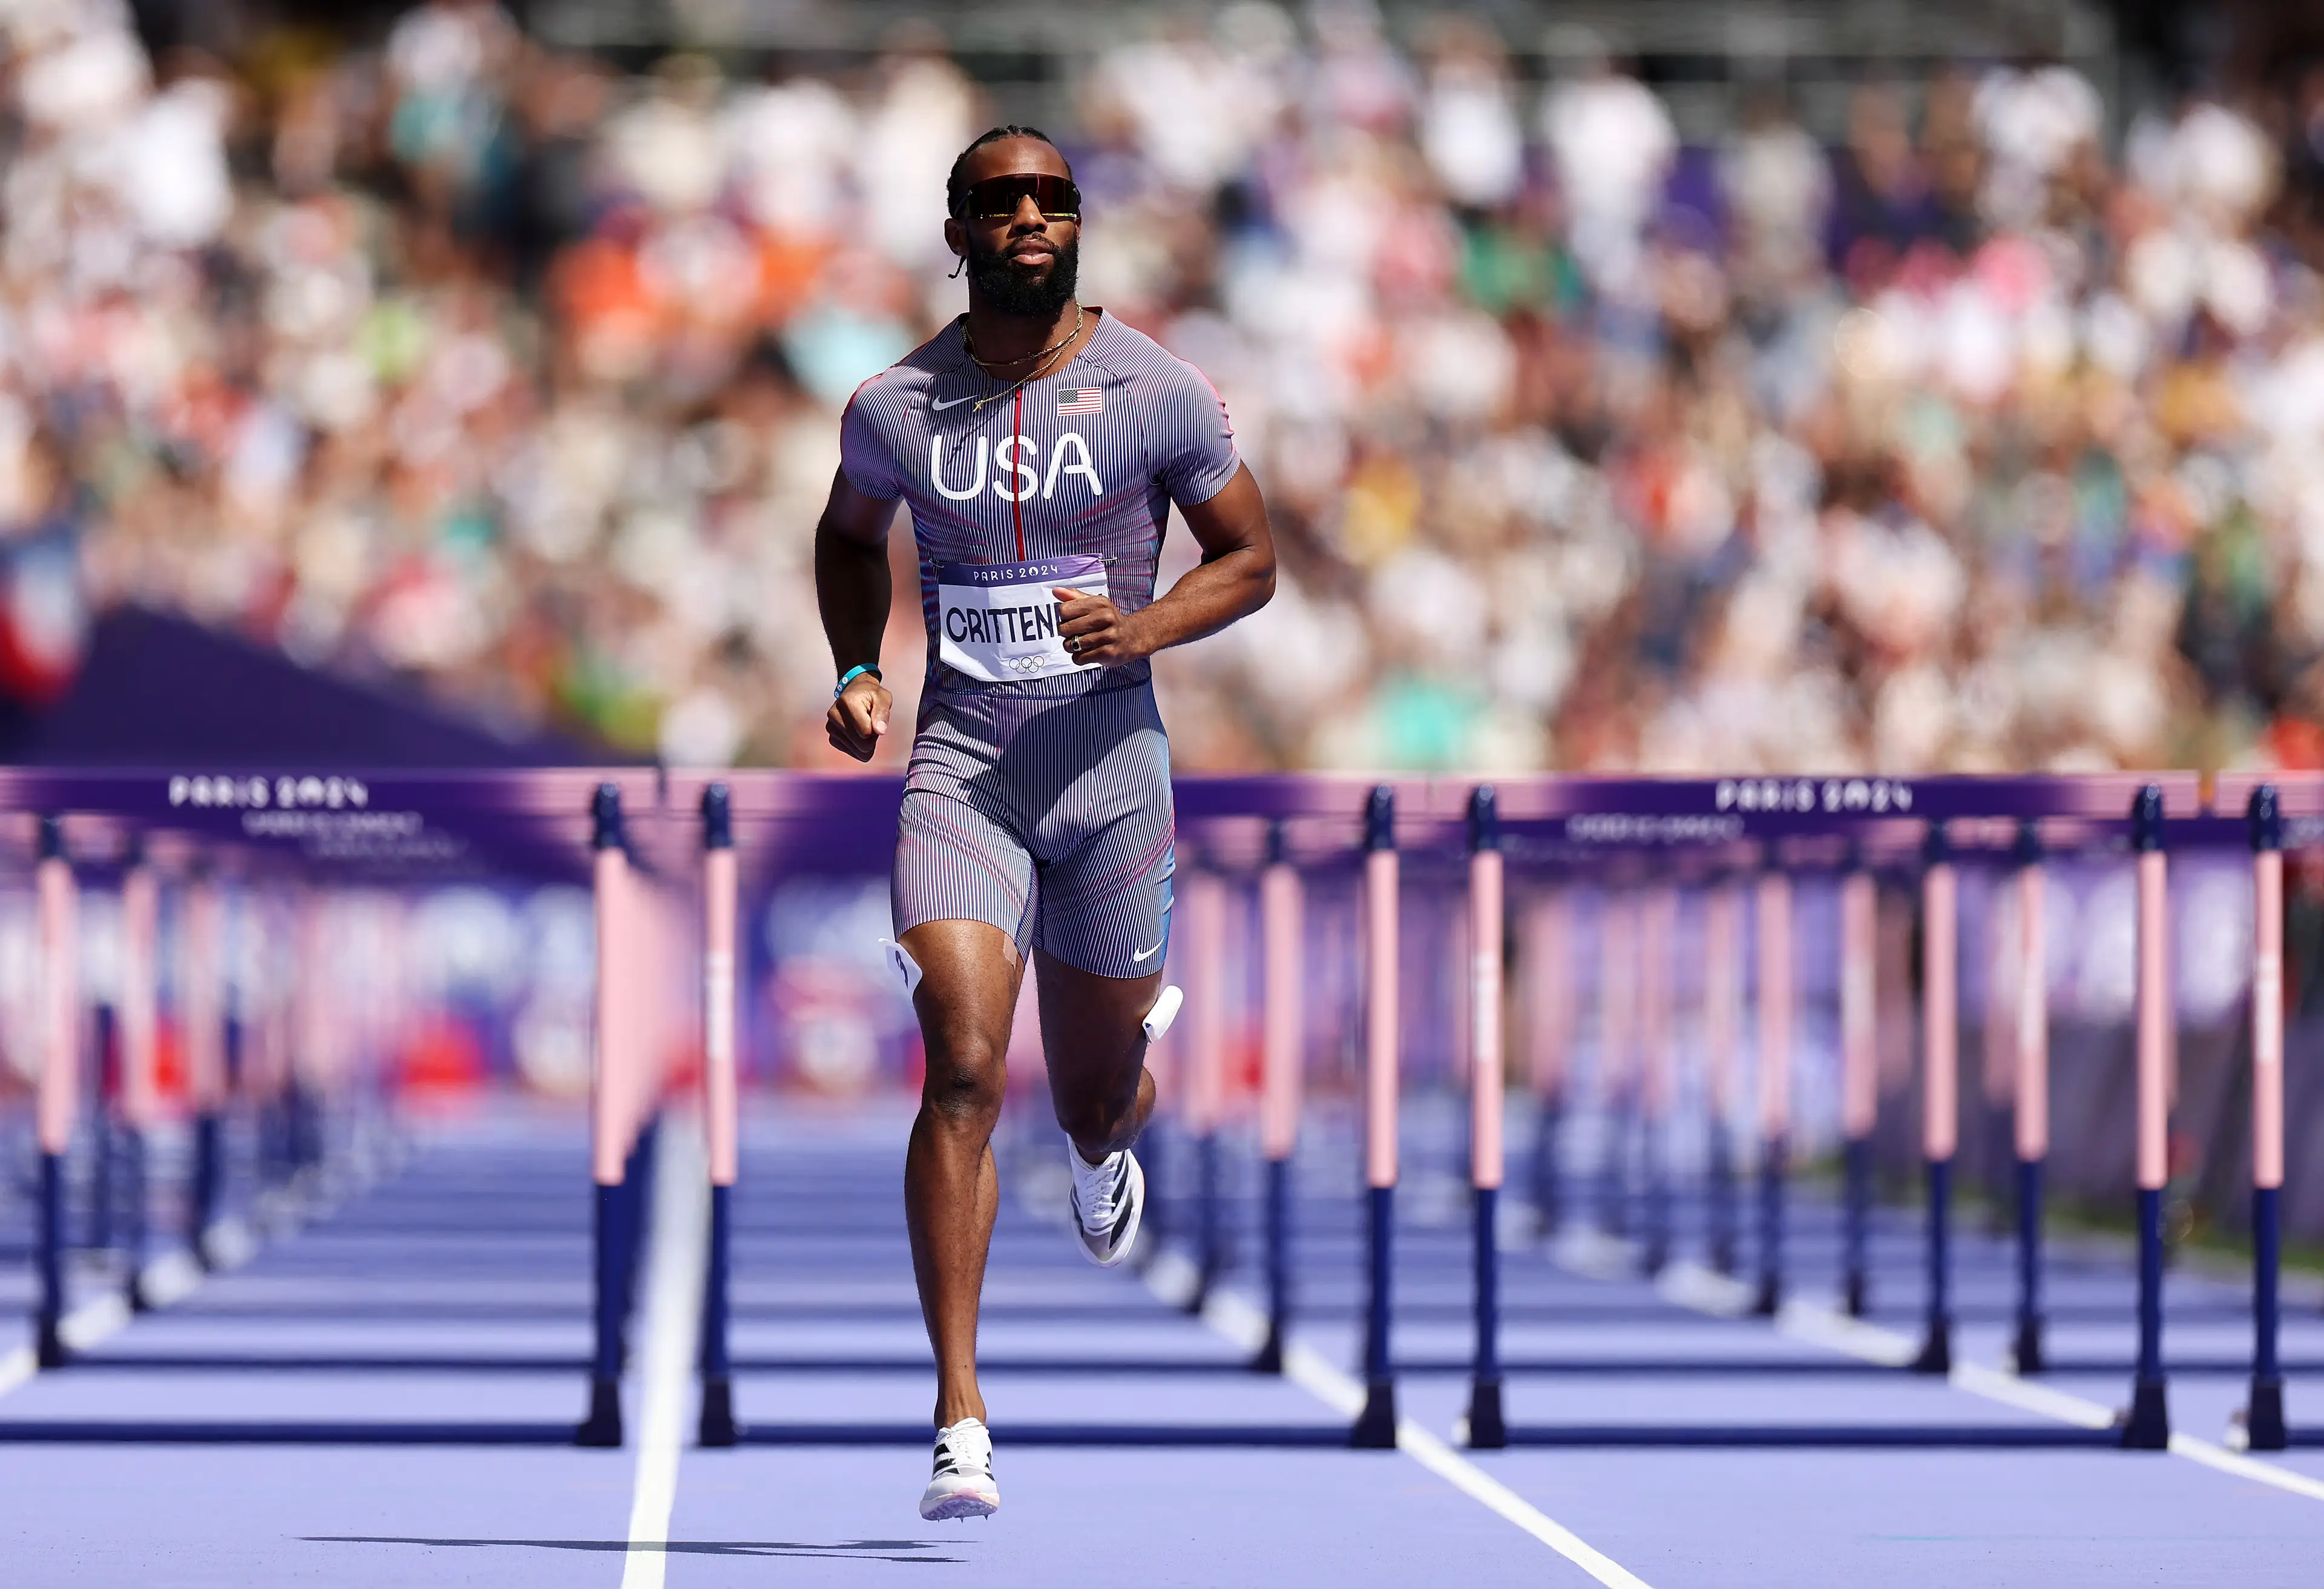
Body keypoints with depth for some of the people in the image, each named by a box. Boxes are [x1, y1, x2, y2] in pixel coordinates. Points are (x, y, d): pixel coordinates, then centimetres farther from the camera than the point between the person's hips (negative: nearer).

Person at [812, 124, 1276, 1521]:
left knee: (1094, 1099, 12)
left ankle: (1111, 1138, 55)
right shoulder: (893, 409, 0)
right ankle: (961, 1421, -17)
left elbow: (1251, 559, 6)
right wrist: (858, 674, 5)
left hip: (1109, 762, 0)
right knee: (964, 1069, -18)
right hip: (960, 763, 0)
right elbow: (850, 535, 21)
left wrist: (1147, 628, -13)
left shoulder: (1159, 394, -4)